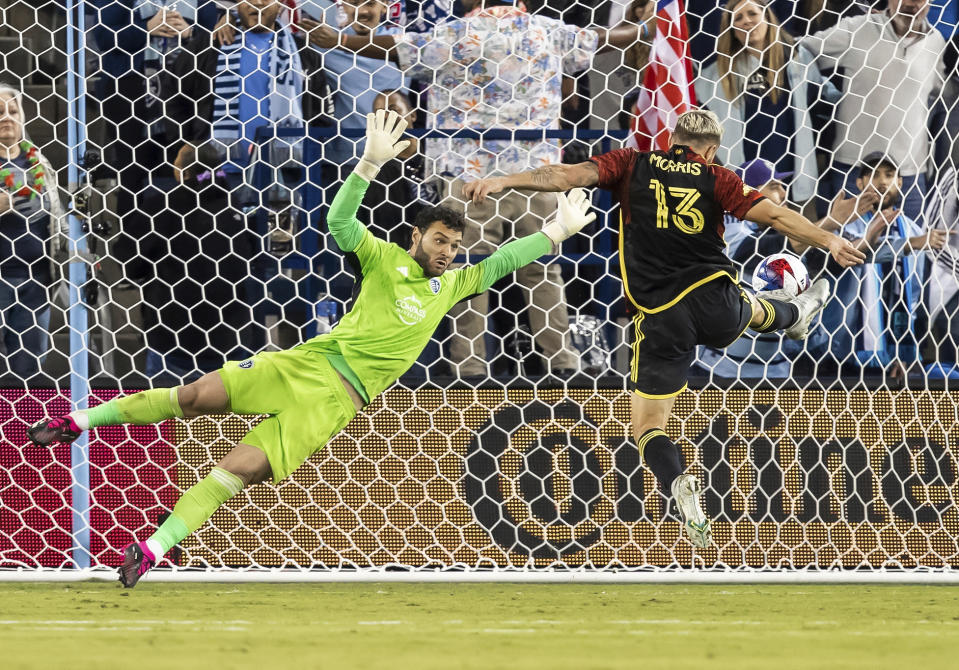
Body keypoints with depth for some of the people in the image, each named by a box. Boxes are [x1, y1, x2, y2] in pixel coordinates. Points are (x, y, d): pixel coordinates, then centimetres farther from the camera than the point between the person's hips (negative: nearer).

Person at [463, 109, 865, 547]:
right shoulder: (714, 178, 5)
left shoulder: (633, 165, 3)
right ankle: (795, 316, 71)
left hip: (660, 317, -2)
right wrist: (828, 241, 11)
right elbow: (773, 215, 2)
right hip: (715, 303, 2)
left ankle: (677, 483, -25)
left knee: (648, 427, 4)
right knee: (754, 310, 39)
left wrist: (503, 182, -10)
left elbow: (574, 175, -8)